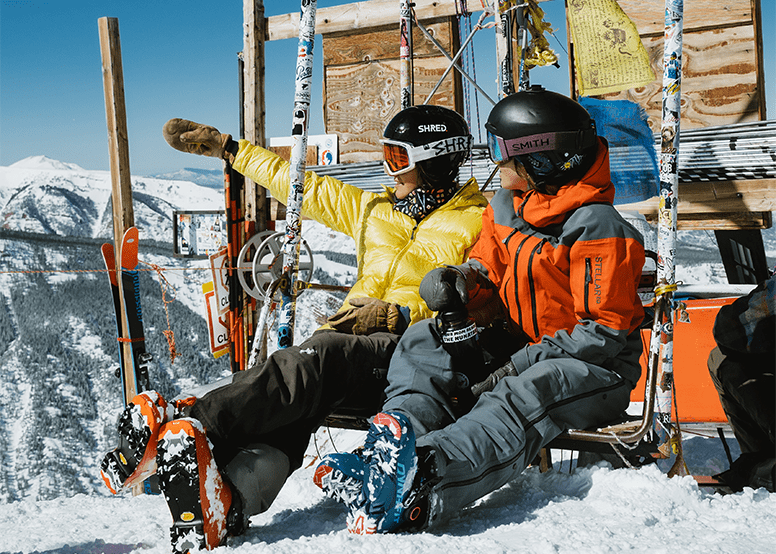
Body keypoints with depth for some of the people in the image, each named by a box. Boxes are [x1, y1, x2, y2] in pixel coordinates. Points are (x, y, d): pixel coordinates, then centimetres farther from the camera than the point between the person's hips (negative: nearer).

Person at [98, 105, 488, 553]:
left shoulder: (477, 223, 10)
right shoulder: (374, 209, 28)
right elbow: (304, 186, 31)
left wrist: (399, 314, -13)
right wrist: (225, 148, 33)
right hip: (351, 343, 6)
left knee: (321, 356, -37)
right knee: (294, 399, -30)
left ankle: (187, 422, -53)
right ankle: (230, 498, -53)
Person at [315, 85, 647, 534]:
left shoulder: (597, 226, -18)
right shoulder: (506, 208, 8)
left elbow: (606, 331, -20)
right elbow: (488, 269, 18)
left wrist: (523, 364, -26)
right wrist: (461, 281, -10)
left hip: (594, 368, -8)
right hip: (523, 351, 8)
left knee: (524, 396, -39)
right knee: (424, 340, -7)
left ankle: (421, 485, -64)